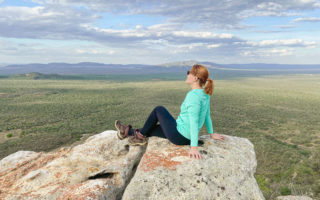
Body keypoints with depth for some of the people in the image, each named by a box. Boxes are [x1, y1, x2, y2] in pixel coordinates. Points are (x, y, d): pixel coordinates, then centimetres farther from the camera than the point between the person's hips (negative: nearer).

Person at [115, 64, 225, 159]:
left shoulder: (193, 95, -25)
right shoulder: (205, 94, 2)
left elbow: (194, 122, -30)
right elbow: (207, 115, 9)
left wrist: (194, 147, -31)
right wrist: (211, 134, 20)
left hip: (179, 135, -8)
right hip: (186, 137, 8)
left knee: (159, 109, 9)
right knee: (151, 129, 21)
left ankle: (140, 136, 22)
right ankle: (128, 131, 36)